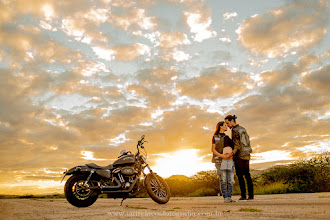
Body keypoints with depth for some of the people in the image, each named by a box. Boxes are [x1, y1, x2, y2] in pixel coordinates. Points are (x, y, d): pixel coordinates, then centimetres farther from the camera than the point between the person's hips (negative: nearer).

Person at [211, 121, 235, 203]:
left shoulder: (227, 137, 21)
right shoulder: (215, 137, 6)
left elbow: (233, 149, 17)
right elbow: (213, 150, -1)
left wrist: (231, 154, -7)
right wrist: (222, 155, -15)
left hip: (229, 160, 4)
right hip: (220, 160, -4)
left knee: (231, 180, -2)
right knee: (223, 179, -8)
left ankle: (229, 197, 5)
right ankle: (225, 197, -2)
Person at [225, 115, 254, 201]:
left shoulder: (234, 130, -12)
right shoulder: (243, 129, 14)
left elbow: (237, 145, -18)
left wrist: (233, 153, -26)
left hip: (239, 155, -8)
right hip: (246, 155, 8)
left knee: (240, 175, -1)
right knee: (247, 175, 9)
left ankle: (243, 195, -2)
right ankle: (251, 195, 8)